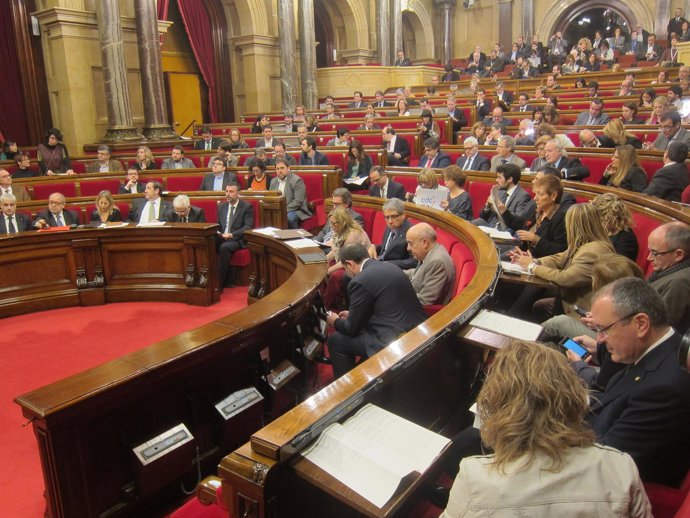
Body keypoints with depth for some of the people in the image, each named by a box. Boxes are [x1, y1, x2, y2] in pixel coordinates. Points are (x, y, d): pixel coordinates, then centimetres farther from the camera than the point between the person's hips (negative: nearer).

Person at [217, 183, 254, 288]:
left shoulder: (247, 206, 0)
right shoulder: (222, 206, 18)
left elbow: (248, 227, -8)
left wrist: (232, 235, -20)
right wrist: (217, 232, -2)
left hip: (237, 239, -5)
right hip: (221, 238, 5)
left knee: (224, 247, -36)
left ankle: (220, 284, -29)